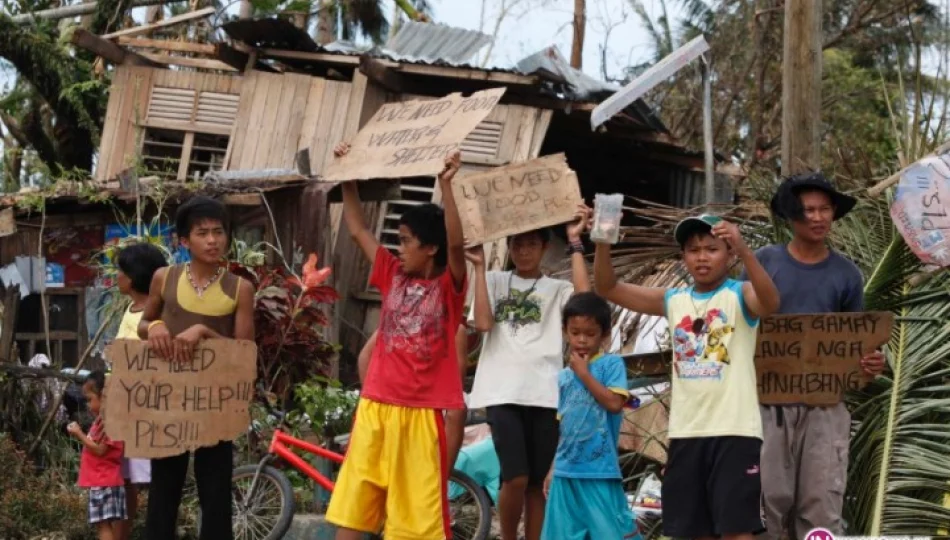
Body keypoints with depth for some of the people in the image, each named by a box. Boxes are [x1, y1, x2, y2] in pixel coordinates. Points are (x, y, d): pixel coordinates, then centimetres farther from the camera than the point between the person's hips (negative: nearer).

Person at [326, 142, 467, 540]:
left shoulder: (448, 286, -4)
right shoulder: (392, 276, 9)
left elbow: (456, 243, -22)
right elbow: (357, 230, 17)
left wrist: (445, 184, -29)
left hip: (420, 411, -4)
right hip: (375, 406, 5)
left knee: (419, 507, 1)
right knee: (351, 502, 5)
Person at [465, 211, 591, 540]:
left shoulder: (557, 289, 14)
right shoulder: (494, 281, 13)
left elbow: (585, 298, -9)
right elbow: (482, 323, -4)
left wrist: (575, 243, -5)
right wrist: (479, 266, -2)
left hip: (544, 395, 1)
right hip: (503, 393, -1)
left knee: (535, 483, 5)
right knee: (515, 479, -14)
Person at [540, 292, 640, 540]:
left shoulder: (611, 364, -2)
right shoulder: (564, 376, 13)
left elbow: (614, 403, -17)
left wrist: (584, 373, -9)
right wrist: (553, 469, 16)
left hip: (600, 472, -6)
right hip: (566, 473, 6)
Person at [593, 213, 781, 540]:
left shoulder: (740, 295, -3)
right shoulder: (673, 301, 10)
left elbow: (770, 303, -26)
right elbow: (608, 289, 9)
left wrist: (744, 251, -41)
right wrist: (603, 243, -9)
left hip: (734, 430, -5)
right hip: (685, 432, 5)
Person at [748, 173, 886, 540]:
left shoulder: (847, 274, 8)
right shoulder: (765, 261, 3)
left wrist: (869, 363, -10)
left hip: (824, 402, 1)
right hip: (767, 398, -1)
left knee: (822, 504, -4)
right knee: (766, 498, -4)